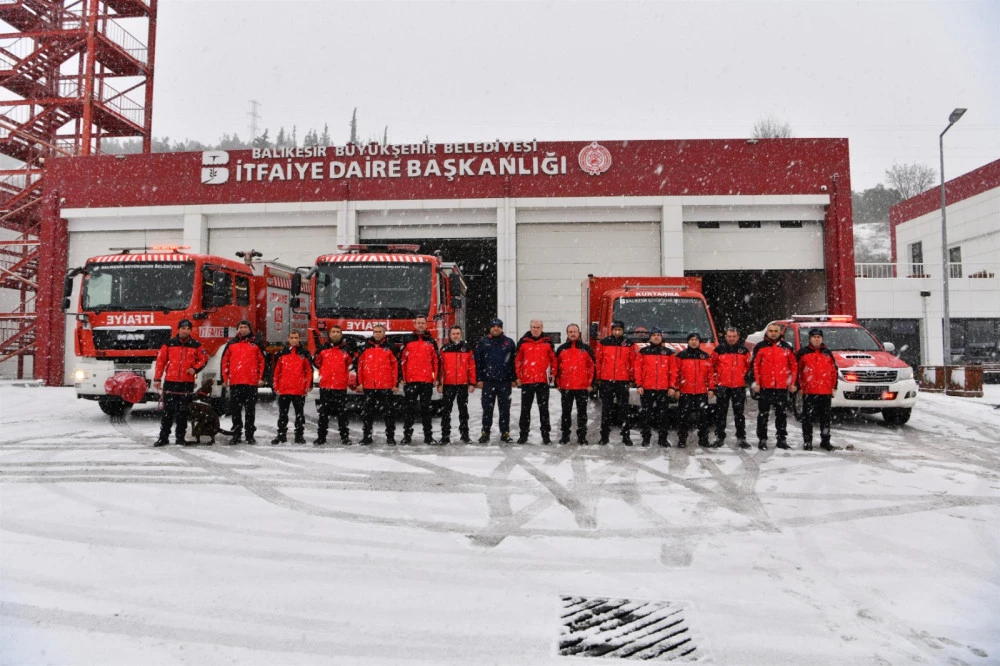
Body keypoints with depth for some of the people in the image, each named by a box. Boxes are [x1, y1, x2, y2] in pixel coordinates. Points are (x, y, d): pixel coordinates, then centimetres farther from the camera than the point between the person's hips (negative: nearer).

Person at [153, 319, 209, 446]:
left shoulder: (196, 345, 5)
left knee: (183, 412, 7)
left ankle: (180, 437, 15)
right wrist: (157, 379, 0)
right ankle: (163, 437, 8)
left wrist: (195, 368, -5)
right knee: (167, 412, 2)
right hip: (170, 382, -1)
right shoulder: (169, 344, 3)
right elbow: (160, 360, 3)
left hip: (187, 383, 1)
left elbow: (204, 358, 12)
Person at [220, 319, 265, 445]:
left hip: (251, 383, -1)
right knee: (236, 410, 6)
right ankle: (236, 434, 13)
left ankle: (250, 435, 9)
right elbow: (225, 361, 10)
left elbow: (262, 361, 6)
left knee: (250, 410, 3)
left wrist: (261, 378, -2)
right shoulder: (231, 344, 10)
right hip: (235, 383, 1)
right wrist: (225, 378, 3)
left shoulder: (256, 344, 8)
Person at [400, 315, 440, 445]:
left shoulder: (431, 342, 10)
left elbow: (436, 361, 9)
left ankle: (428, 435, 11)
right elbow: (402, 360, 5)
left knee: (426, 409, 6)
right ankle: (407, 435, 8)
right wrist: (402, 378, -2)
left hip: (427, 381, 1)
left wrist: (436, 378, 2)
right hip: (410, 381, -1)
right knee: (409, 409, 2)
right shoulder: (408, 341, 7)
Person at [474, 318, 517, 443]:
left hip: (505, 382, 0)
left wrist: (514, 379, 1)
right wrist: (479, 379, -1)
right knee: (487, 408, 4)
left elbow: (515, 361, 6)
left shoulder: (509, 342, 6)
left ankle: (505, 433, 12)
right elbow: (477, 361, 4)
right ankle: (485, 433, 12)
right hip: (488, 381, 0)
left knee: (505, 408, 5)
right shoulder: (483, 342, 6)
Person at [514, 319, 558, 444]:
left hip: (543, 380, -1)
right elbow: (517, 360, 8)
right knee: (525, 408, 6)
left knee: (544, 408, 4)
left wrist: (553, 373, 3)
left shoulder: (547, 342, 5)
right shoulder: (523, 342, 5)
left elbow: (553, 359, 10)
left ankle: (545, 434, 11)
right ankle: (523, 434, 14)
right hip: (526, 381, 1)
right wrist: (518, 376, 3)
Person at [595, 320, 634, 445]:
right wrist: (598, 378, 3)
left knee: (624, 408, 1)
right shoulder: (604, 343, 4)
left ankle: (625, 436, 6)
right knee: (606, 408, 6)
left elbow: (633, 362, 7)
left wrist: (631, 378, 4)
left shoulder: (628, 344, 5)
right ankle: (604, 435, 11)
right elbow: (598, 361, 6)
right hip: (606, 380, 0)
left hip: (623, 381, 0)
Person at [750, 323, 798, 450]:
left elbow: (794, 366, 12)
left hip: (782, 387, 2)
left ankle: (781, 439, 17)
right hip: (764, 387, -2)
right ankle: (762, 439, 7)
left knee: (781, 414, 9)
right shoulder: (760, 347, 1)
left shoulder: (787, 347, 9)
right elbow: (754, 366, -1)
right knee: (763, 414, 1)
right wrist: (755, 383, -7)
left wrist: (792, 383, 6)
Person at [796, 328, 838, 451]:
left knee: (825, 418, 8)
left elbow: (834, 370, 15)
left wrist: (834, 387, 8)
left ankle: (825, 441, 17)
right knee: (808, 418, -1)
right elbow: (797, 370, 3)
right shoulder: (803, 352, 2)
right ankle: (807, 441, 5)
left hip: (826, 392, 3)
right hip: (808, 391, -3)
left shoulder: (828, 353, 12)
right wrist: (800, 387, -1)